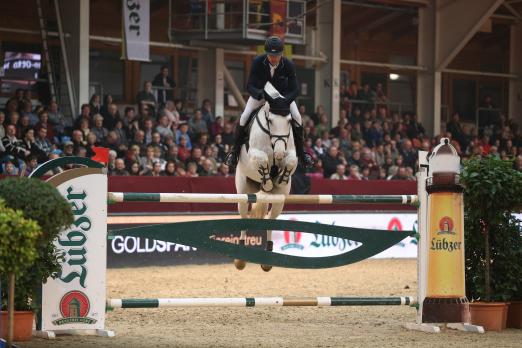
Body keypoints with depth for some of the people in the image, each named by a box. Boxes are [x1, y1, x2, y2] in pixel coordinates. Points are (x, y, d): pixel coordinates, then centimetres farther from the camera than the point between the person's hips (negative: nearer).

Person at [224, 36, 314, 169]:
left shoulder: (288, 65, -30)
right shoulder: (258, 62, -31)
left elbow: (294, 90, -28)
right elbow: (250, 86, -29)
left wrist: (284, 101, -49)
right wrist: (261, 94, -51)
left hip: (283, 94, 0)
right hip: (260, 92, 0)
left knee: (297, 117, -16)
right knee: (244, 116, -17)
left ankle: (301, 153, 3)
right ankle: (235, 152, 1)